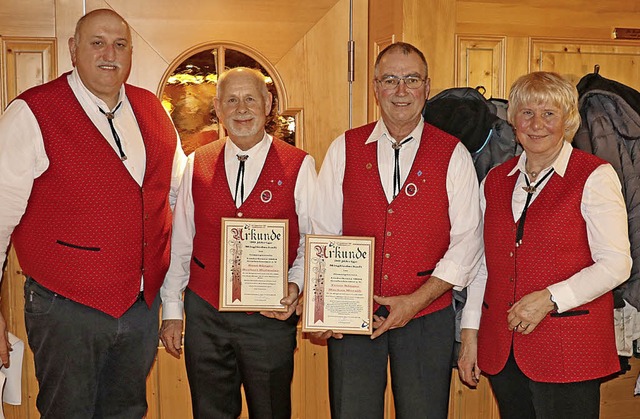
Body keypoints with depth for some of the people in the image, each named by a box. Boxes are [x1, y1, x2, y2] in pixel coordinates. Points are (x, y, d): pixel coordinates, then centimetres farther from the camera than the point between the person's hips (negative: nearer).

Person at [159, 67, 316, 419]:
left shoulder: (299, 166, -3)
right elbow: (180, 242, 8)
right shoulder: (196, 165, 4)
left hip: (271, 317, -2)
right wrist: (171, 311, 8)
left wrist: (295, 286, -17)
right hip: (204, 314, 2)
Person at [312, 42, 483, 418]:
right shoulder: (344, 149, 5)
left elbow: (467, 242, -3)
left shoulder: (453, 154, 0)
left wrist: (416, 301, -12)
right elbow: (322, 232, 4)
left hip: (427, 317, -1)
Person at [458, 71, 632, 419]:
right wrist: (469, 333, 9)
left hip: (569, 351, -4)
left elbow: (615, 264, -9)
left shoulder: (595, 177, -4)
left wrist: (549, 298, -19)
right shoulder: (496, 181, 11)